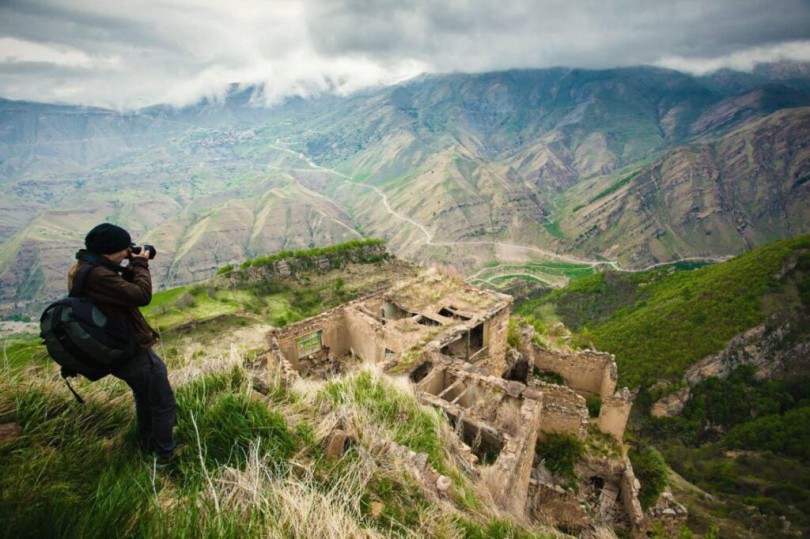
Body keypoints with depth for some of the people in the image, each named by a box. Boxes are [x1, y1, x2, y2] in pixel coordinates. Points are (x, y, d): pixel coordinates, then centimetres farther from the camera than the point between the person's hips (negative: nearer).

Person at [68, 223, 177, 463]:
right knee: (164, 405, 8)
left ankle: (146, 443, 49)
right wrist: (141, 265, -16)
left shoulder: (81, 269, 3)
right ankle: (164, 455, 24)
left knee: (144, 396, 31)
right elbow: (141, 296, -29)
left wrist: (132, 267, 0)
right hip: (133, 352, -10)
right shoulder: (97, 275, -30)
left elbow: (122, 289, 13)